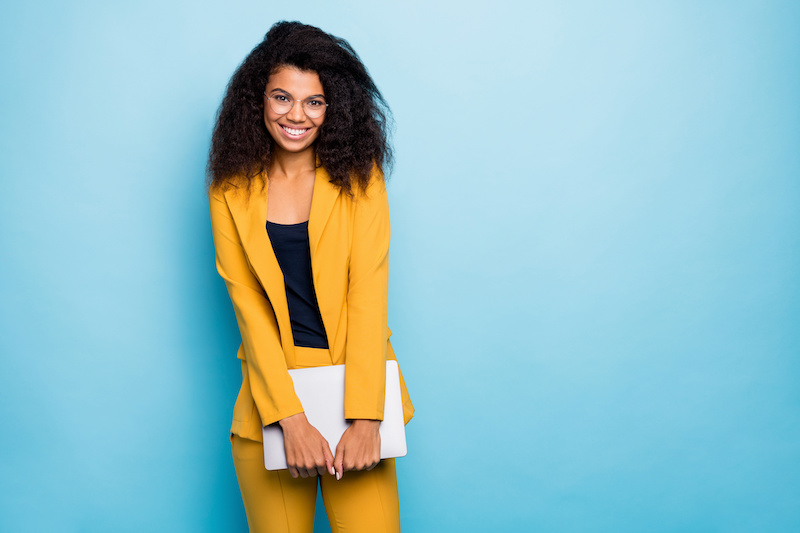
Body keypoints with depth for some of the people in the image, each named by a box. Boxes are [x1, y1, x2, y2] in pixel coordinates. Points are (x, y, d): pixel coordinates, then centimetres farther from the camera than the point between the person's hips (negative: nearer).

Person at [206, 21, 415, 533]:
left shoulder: (359, 177, 1)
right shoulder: (231, 191, 3)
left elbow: (369, 290, -7)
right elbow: (247, 305, -3)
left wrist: (365, 418, -15)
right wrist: (291, 418, -13)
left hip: (357, 380, 0)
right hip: (270, 390, 1)